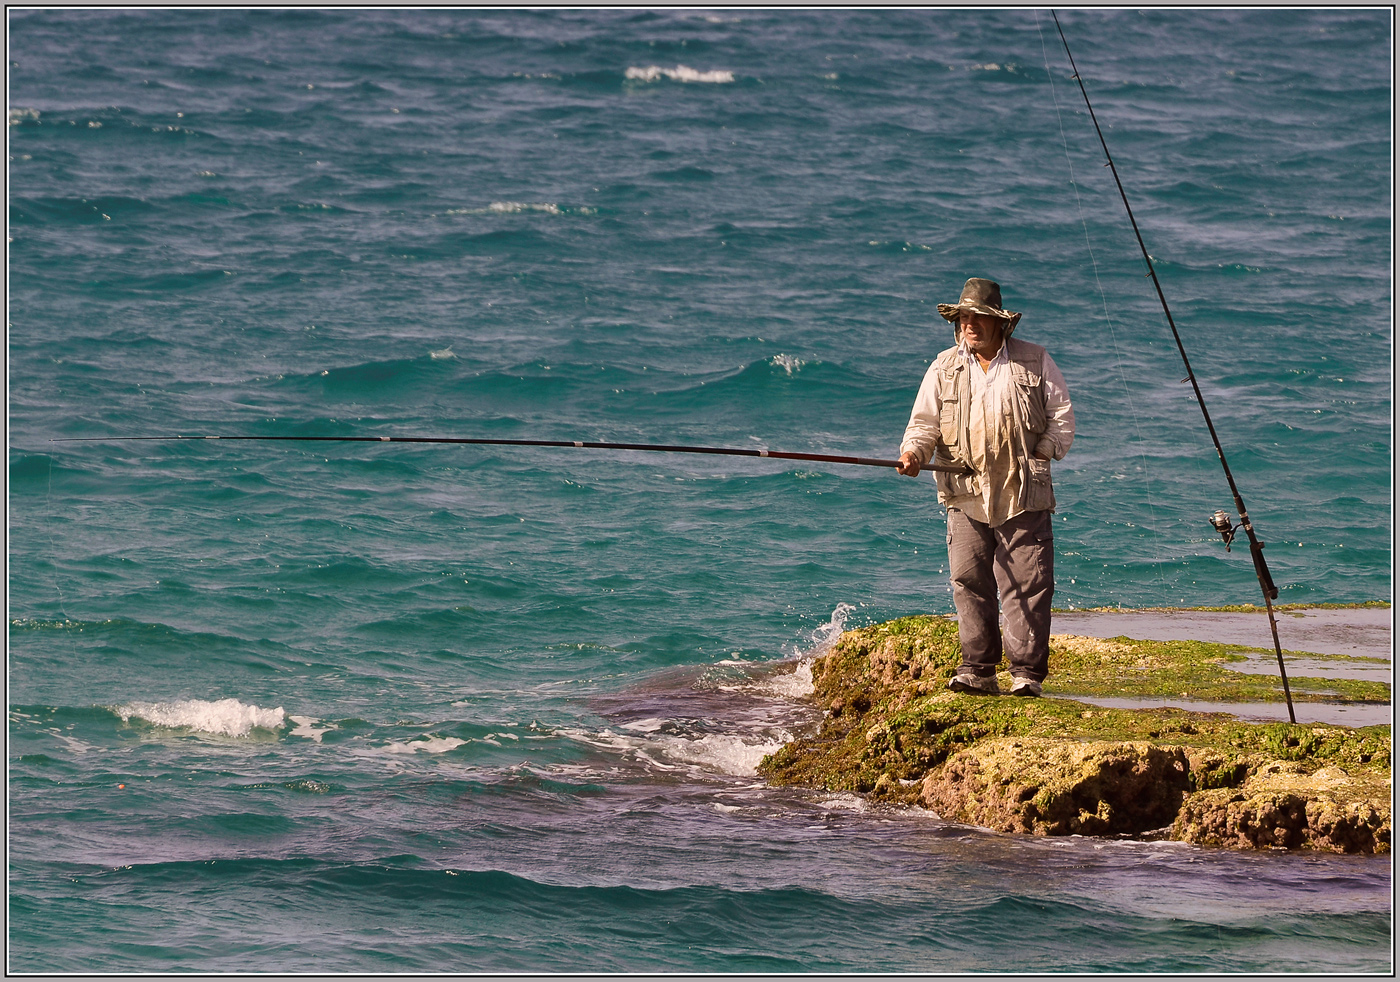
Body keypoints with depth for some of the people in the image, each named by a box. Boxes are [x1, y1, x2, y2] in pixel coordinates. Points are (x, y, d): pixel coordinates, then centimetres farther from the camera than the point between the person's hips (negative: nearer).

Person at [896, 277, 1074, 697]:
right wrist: (914, 450, -12)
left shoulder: (1034, 362, 8)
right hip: (966, 493, 2)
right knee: (969, 582, -2)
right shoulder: (944, 368, 12)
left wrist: (1043, 453, -1)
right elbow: (925, 420, 8)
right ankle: (977, 669, 4)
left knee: (1027, 582, -6)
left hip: (1023, 493, -2)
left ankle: (1027, 671, -4)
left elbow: (1061, 412, 11)